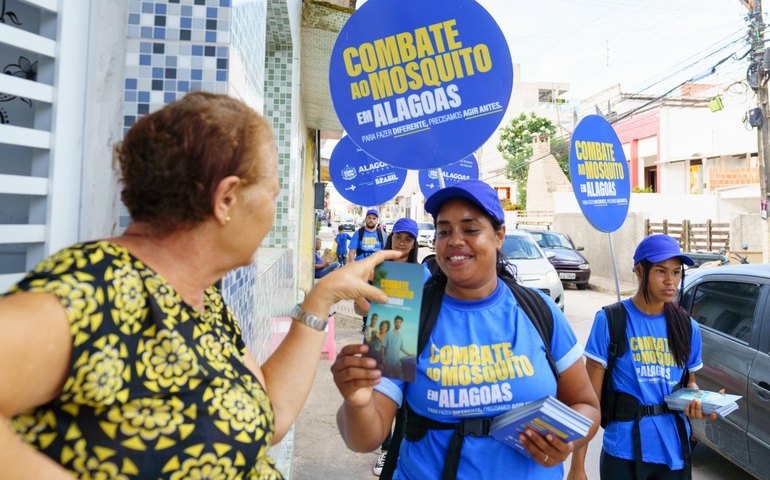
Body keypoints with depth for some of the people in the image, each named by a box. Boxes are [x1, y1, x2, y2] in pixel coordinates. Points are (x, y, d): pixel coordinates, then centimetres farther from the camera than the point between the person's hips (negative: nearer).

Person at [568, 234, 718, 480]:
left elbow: (689, 381, 16)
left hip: (674, 452, 5)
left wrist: (698, 402, -8)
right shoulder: (610, 321, -13)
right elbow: (590, 396, -12)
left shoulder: (687, 327, 1)